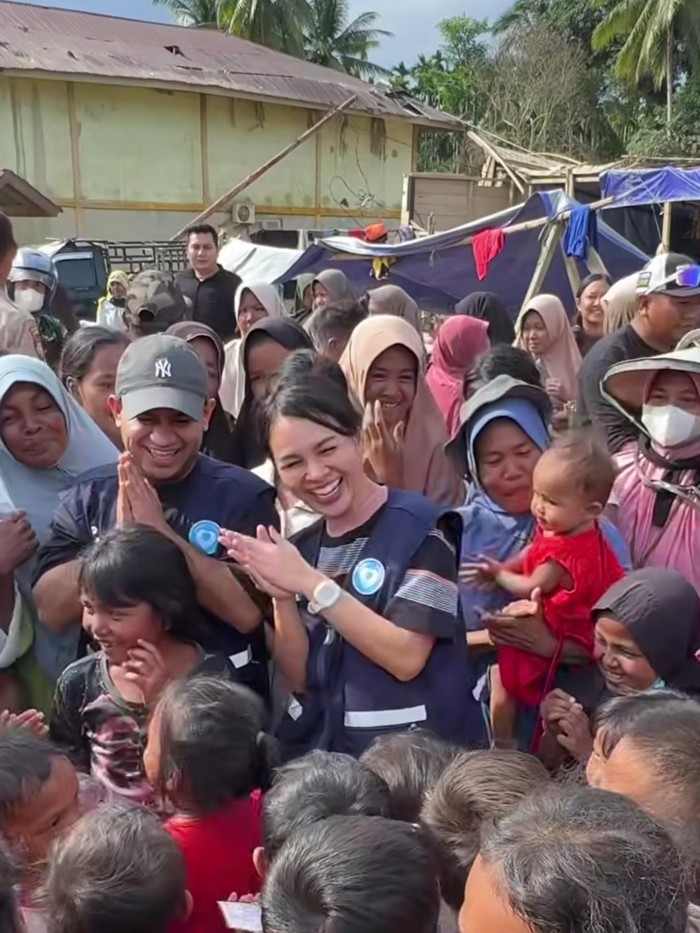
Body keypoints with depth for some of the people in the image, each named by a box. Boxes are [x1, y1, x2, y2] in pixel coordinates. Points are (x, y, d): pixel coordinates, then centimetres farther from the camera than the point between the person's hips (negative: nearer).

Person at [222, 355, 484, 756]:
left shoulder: (422, 526, -13)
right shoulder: (300, 546, 3)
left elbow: (406, 658, -20)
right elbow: (301, 678, 1)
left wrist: (310, 583, -21)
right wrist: (283, 599, -15)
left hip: (416, 751, -4)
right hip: (320, 747, 5)